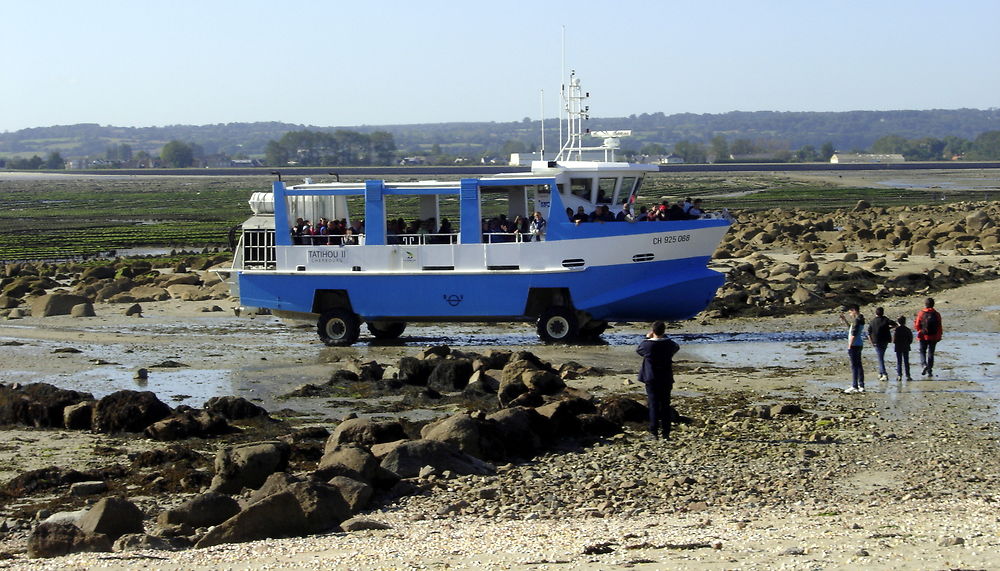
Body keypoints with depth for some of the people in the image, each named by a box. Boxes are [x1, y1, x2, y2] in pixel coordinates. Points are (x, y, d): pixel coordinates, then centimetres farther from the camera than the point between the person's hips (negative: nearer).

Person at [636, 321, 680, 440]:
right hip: (666, 380, 2)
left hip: (651, 379, -2)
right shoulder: (669, 344, -6)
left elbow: (638, 349, 10)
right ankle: (666, 433, 8)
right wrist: (664, 337, 23)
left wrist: (647, 338, 18)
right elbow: (676, 347, 19)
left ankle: (654, 432, -2)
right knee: (665, 406, 8)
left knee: (653, 405, 2)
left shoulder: (647, 344, -12)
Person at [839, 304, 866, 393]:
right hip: (859, 345, 10)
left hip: (854, 345, -10)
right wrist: (845, 320, 24)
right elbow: (851, 328, 30)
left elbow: (853, 334, -21)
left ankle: (854, 387, -7)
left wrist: (849, 346, -18)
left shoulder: (856, 320, -17)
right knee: (858, 365, 14)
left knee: (854, 366, -7)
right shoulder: (860, 319, 14)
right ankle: (861, 386, 18)